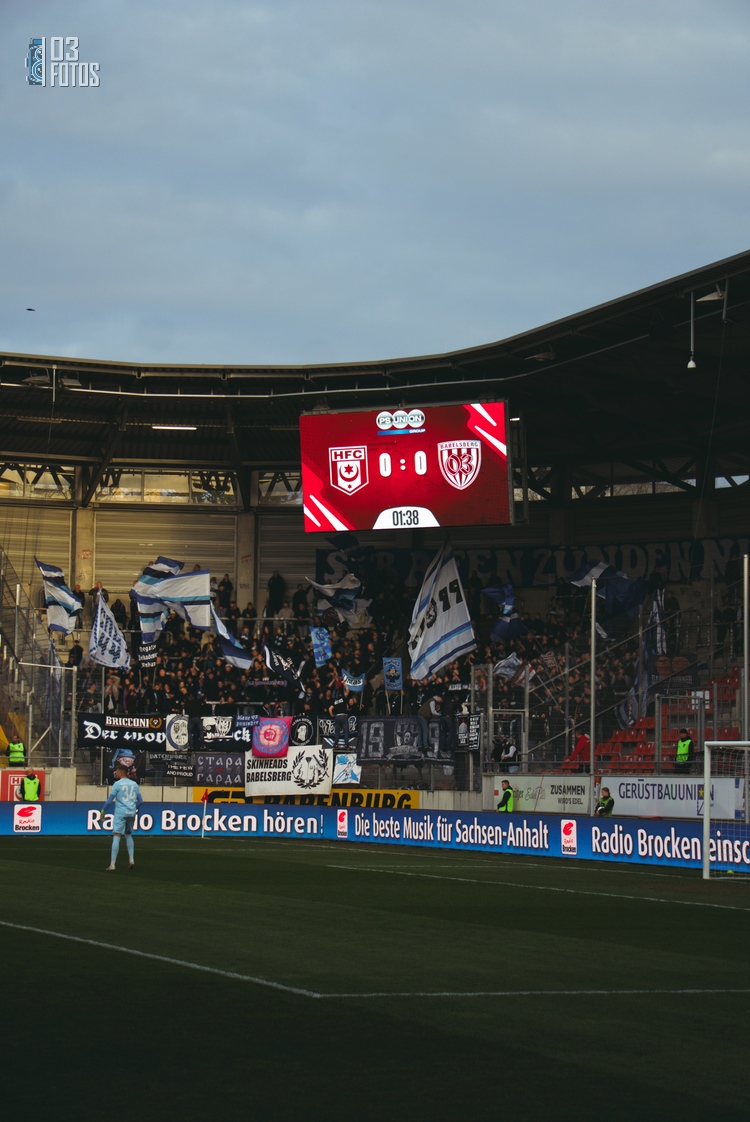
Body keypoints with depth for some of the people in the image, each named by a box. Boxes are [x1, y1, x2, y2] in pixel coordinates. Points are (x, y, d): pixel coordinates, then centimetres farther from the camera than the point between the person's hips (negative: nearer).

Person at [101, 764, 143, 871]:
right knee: (128, 835, 23)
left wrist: (103, 810, 6)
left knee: (116, 836, -7)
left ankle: (112, 864, -13)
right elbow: (140, 800, 11)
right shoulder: (134, 784, 9)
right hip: (131, 813, 5)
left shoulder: (117, 784, -6)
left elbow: (110, 800, -7)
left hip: (120, 813, -5)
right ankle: (131, 860, 14)